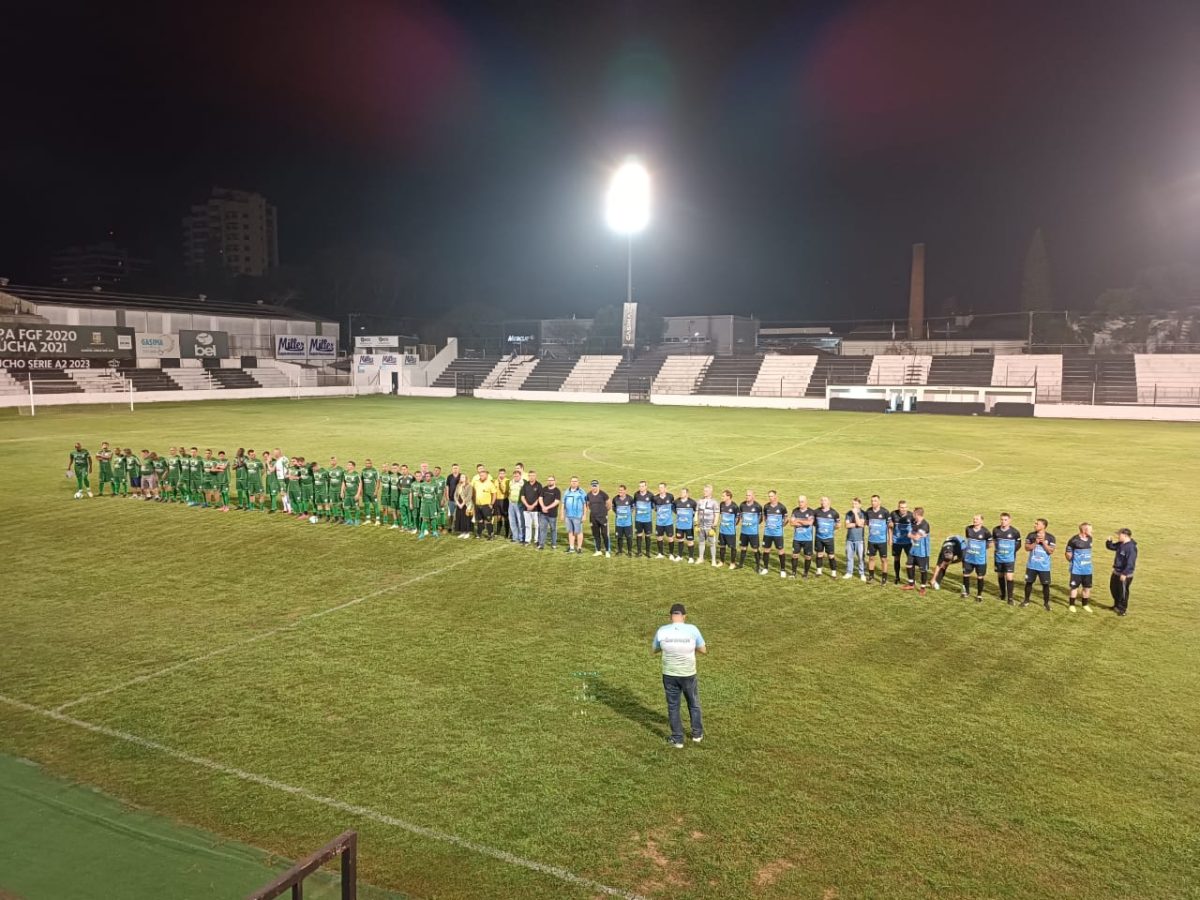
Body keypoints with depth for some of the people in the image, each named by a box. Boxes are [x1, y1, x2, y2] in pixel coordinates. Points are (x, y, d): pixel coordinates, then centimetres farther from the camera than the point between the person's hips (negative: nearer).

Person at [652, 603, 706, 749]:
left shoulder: (662, 631, -12)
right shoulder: (692, 630, -16)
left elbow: (655, 650, 5)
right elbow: (703, 650, -3)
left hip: (669, 675, 0)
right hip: (688, 674, 0)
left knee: (673, 707, 15)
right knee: (694, 704, 23)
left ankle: (677, 739, 22)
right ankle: (697, 734, 36)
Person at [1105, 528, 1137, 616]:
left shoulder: (1131, 547, -24)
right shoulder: (1120, 544, 4)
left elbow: (1130, 563, -26)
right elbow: (1110, 547, 21)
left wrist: (1124, 574, -27)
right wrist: (1109, 541, -1)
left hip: (1124, 575, -9)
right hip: (1116, 572, 9)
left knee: (1123, 592, 3)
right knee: (1113, 589, 21)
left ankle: (1123, 609, 19)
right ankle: (1117, 605, 40)